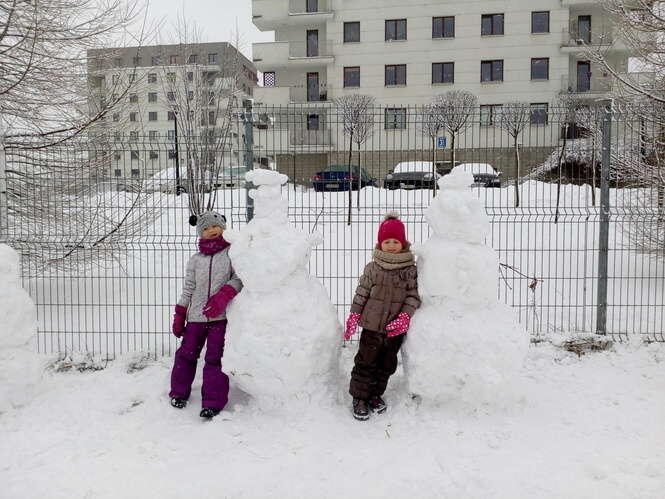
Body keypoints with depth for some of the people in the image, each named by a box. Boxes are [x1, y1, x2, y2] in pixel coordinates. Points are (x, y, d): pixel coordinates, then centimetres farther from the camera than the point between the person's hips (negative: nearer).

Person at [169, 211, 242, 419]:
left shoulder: (231, 253, 1)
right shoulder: (195, 259, 10)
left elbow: (238, 278, -6)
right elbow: (188, 289, 12)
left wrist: (223, 296, -22)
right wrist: (179, 316, 9)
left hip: (221, 316, -3)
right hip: (196, 316, 3)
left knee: (215, 358, -3)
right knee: (186, 353, 11)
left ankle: (213, 402, 6)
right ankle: (179, 392, 31)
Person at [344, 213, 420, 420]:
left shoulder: (410, 269, -2)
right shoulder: (372, 268, -4)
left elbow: (413, 295, -3)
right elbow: (361, 293, 0)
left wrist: (405, 316, -16)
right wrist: (353, 317, -2)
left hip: (396, 328, 2)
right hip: (372, 325, -2)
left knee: (387, 364, 15)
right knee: (366, 362, 3)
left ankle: (376, 394, 32)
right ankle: (359, 398, 15)